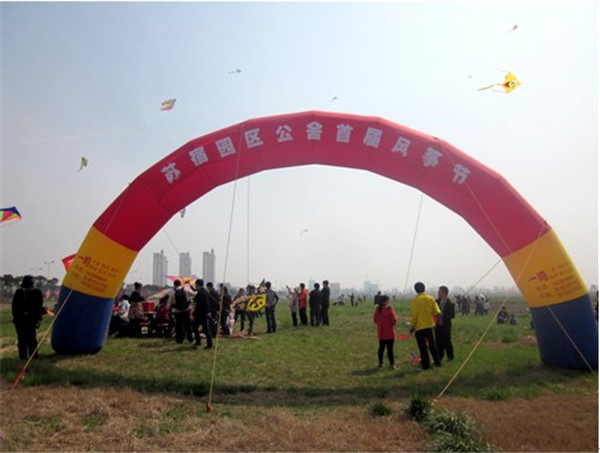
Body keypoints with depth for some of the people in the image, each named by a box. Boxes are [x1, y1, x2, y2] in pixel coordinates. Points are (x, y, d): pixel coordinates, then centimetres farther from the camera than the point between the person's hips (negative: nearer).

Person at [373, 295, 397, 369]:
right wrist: (394, 323, 5)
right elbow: (394, 320, -16)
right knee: (390, 348, 0)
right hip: (389, 333, -5)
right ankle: (392, 364, 4)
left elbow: (375, 320, 7)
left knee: (381, 348, 15)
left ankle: (380, 363, 22)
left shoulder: (377, 309, -1)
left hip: (381, 333, 5)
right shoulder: (389, 308, -17)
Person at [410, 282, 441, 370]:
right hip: (429, 326, 5)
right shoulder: (431, 298, 1)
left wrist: (412, 326, -4)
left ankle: (426, 365, 7)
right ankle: (437, 362, 26)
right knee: (432, 344, 19)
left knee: (423, 347, 3)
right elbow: (437, 312, -3)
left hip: (419, 327, -5)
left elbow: (414, 315, -14)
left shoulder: (415, 300, -12)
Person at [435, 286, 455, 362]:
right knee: (438, 342, 10)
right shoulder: (437, 302, 5)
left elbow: (452, 315, -11)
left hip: (445, 326, -5)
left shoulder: (450, 304, -9)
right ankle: (440, 357, 24)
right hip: (438, 325, 5)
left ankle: (450, 356, 20)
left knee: (447, 341, 2)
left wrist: (442, 315, -21)